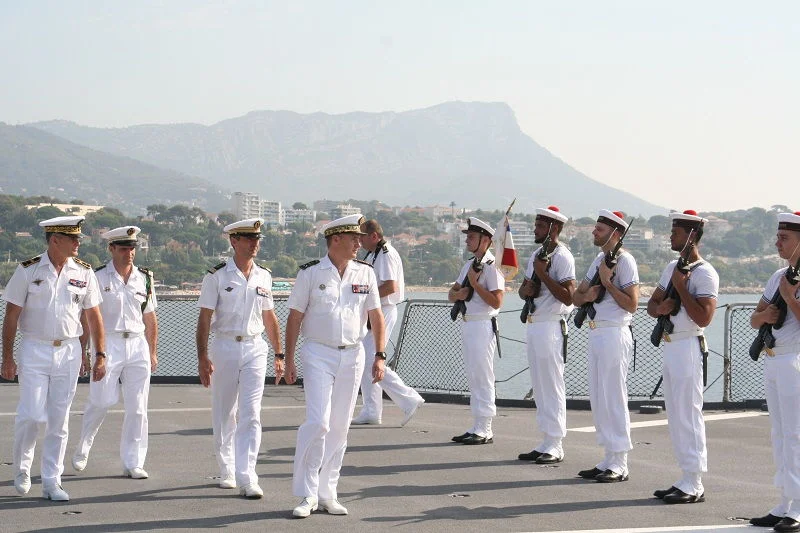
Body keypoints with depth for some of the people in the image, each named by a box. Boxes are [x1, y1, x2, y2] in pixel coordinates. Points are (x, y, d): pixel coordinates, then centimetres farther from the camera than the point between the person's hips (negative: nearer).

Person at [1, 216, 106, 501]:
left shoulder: (84, 272, 4)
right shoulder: (28, 270, -4)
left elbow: (93, 317, 9)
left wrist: (100, 356, 3)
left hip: (68, 352, 2)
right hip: (34, 350, -2)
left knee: (59, 420, 5)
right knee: (30, 414, -8)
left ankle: (52, 481, 12)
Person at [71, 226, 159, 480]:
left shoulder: (144, 278, 10)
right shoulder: (98, 278, -2)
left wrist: (152, 353, 15)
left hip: (138, 345, 4)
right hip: (108, 344, -3)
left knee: (137, 407, 1)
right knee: (101, 402, -4)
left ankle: (133, 463, 7)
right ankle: (82, 449, 20)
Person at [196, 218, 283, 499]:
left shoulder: (263, 276, 8)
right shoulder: (217, 276, -4)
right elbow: (204, 318, -5)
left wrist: (279, 354, 15)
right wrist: (202, 357, -12)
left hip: (255, 349, 2)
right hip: (225, 347, -2)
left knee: (250, 415, -7)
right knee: (224, 414, 9)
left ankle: (247, 478, -10)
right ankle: (226, 472, 25)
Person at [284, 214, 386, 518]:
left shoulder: (365, 273, 6)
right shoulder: (310, 273, -3)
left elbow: (376, 316, 9)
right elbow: (294, 318, -1)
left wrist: (379, 356, 0)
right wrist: (288, 361, -3)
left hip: (353, 356, 4)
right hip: (318, 355, -4)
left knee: (340, 427, 6)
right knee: (318, 422, -13)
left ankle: (327, 493, 15)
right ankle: (307, 495, -4)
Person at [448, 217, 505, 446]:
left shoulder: (492, 266, -12)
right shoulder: (469, 265, 17)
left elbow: (496, 301, -18)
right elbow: (452, 294, 20)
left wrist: (474, 283, -18)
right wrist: (458, 293, -3)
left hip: (483, 326, -10)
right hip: (467, 324, 10)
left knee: (483, 377, -7)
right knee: (473, 377, 12)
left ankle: (484, 430, -4)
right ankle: (477, 427, 19)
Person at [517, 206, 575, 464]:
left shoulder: (562, 257, -11)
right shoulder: (536, 255, 16)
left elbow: (568, 297, -18)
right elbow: (523, 289, 23)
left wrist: (543, 275, -20)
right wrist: (526, 289, 1)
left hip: (551, 327, -9)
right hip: (533, 325, 9)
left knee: (552, 387, -6)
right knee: (539, 387, 12)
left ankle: (555, 446, -2)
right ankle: (545, 444, 17)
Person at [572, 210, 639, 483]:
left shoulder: (624, 260, -9)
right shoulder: (599, 260, 17)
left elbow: (631, 304, -15)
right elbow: (576, 297, 19)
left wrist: (607, 283, -17)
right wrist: (587, 294, -2)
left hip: (614, 334, -9)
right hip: (596, 334, 9)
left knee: (613, 399, -7)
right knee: (598, 398, 11)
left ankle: (619, 464, -2)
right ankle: (609, 460, 17)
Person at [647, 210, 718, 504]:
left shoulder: (705, 273, -12)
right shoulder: (672, 267, 15)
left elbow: (704, 317, -19)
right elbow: (651, 304, 19)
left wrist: (681, 287, -17)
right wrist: (660, 308, -4)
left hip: (688, 347, -9)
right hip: (670, 346, 9)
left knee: (688, 414, -8)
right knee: (676, 415, 11)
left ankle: (694, 485, -4)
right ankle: (686, 480, 17)